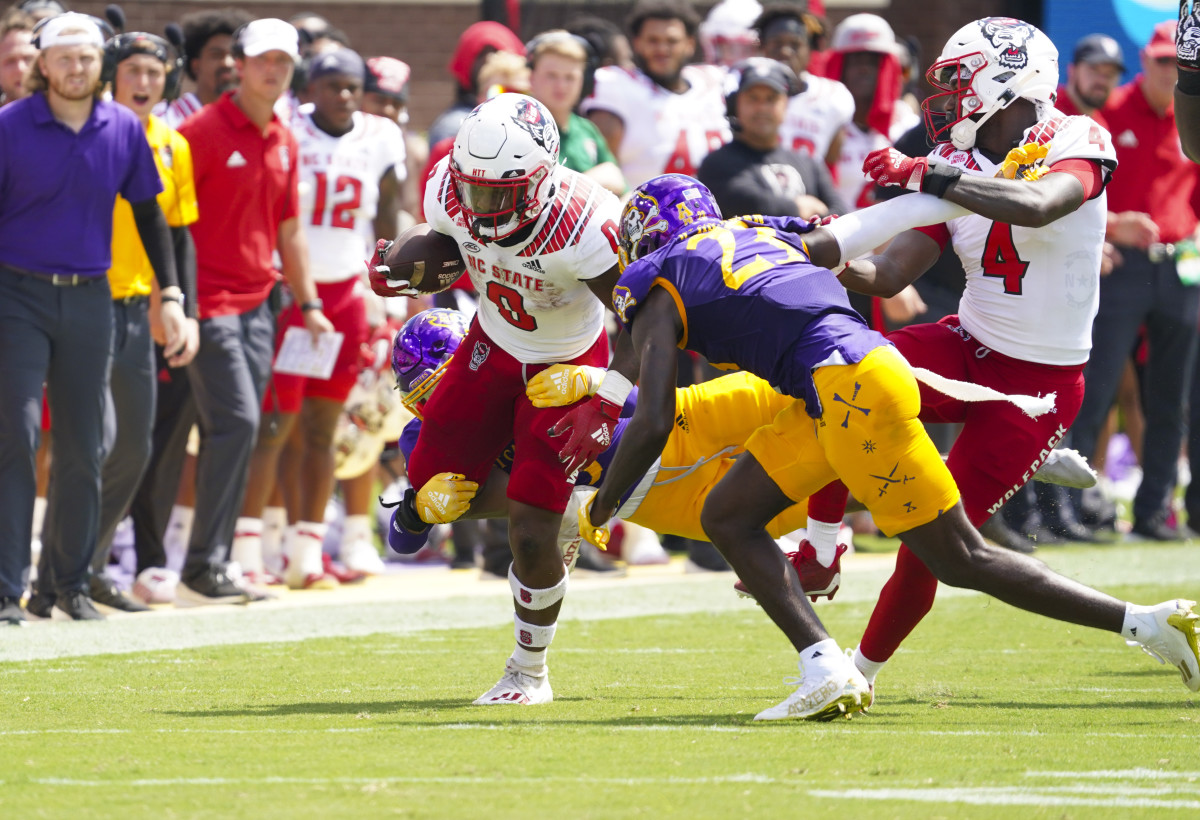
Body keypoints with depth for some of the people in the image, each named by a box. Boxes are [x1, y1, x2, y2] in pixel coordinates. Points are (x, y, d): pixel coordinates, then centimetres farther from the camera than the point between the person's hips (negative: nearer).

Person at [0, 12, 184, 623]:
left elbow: (148, 213, 14)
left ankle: (71, 583, 20)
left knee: (83, 448, 8)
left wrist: (169, 295, 9)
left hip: (89, 300, 4)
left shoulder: (124, 129, 4)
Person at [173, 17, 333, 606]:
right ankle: (201, 571, -13)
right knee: (236, 423, -16)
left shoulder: (284, 143, 15)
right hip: (210, 303, -7)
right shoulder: (202, 132, -8)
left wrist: (308, 303, 19)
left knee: (235, 436, 6)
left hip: (257, 306, 7)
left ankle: (212, 570, 10)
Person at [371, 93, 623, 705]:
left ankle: (529, 672, 16)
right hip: (493, 347, 5)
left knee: (530, 538, -11)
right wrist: (402, 262, -16)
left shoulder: (580, 230, -37)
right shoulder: (448, 192, -21)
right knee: (427, 507, 1)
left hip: (565, 367, -5)